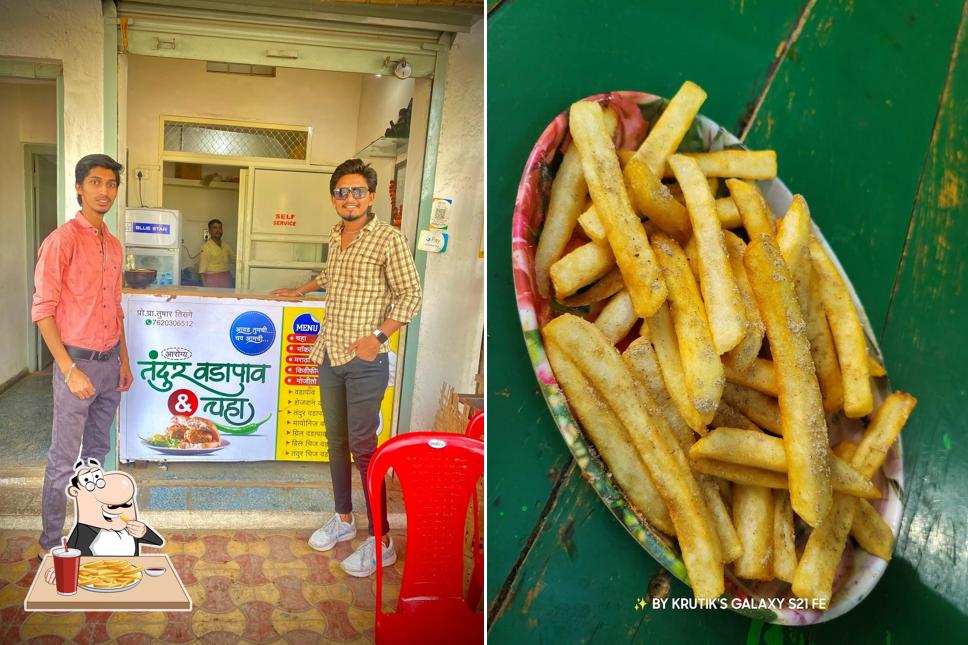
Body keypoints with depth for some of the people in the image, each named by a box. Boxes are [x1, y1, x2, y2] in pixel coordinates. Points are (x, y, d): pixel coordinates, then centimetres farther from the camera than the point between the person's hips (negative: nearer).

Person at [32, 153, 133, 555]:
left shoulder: (114, 246, 10)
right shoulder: (62, 240, -12)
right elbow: (42, 311, -14)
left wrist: (124, 359, 15)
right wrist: (69, 370, -18)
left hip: (110, 362, 7)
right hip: (78, 362, -7)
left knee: (97, 449, 17)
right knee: (63, 460, 3)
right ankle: (51, 542, 16)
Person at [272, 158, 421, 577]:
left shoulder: (389, 239, -10)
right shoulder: (335, 237, 12)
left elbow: (410, 295, -11)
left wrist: (378, 336, -18)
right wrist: (300, 291, 38)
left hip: (364, 360, -7)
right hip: (329, 354, 7)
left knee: (362, 448, -6)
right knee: (336, 441, 14)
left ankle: (381, 542, 4)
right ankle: (343, 519, 30)